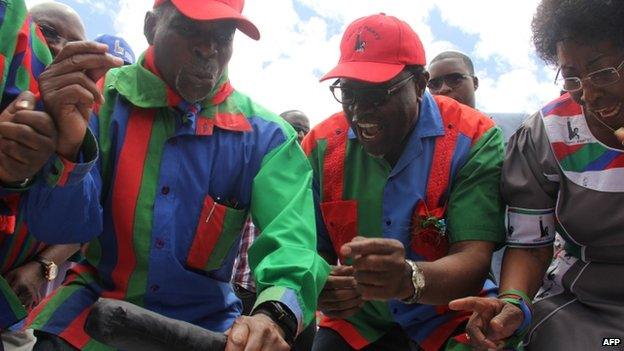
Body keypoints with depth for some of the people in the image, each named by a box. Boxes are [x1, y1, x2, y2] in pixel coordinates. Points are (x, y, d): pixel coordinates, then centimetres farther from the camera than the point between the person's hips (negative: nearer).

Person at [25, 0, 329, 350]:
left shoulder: (263, 134, -8)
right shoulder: (99, 97, -9)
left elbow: (290, 238, -20)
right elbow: (60, 227, -14)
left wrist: (274, 315, -41)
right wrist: (67, 147, -35)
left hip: (204, 319, 1)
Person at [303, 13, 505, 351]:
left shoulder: (473, 140, -14)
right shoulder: (320, 146, -5)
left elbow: (473, 263, -21)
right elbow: (309, 250, -2)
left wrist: (409, 279, -41)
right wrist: (315, 285, -25)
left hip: (449, 320, -1)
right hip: (356, 323, 2)